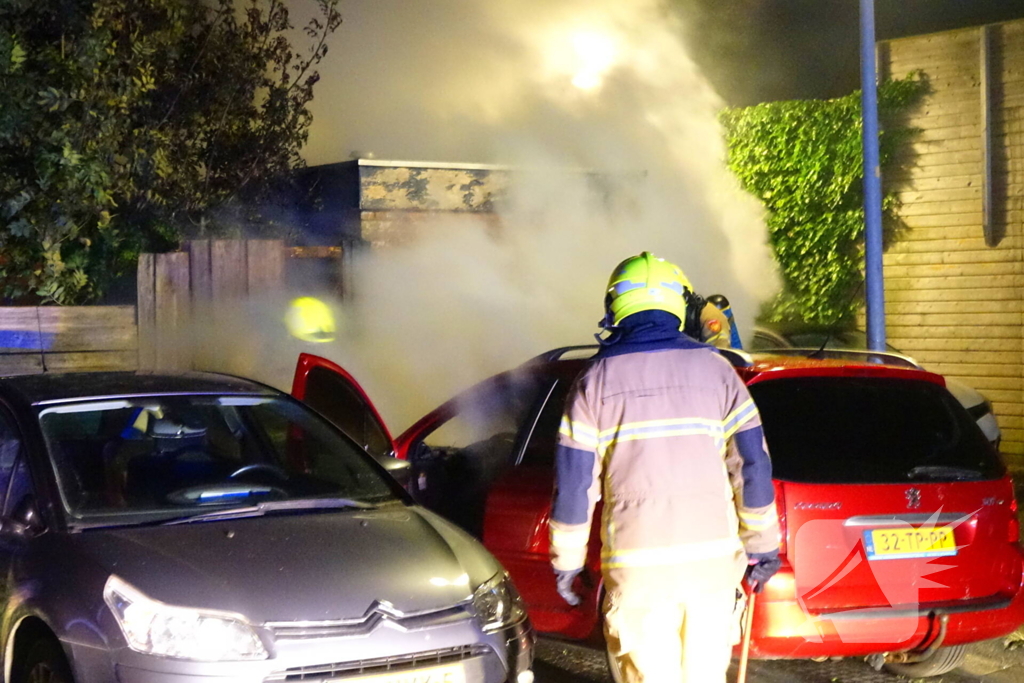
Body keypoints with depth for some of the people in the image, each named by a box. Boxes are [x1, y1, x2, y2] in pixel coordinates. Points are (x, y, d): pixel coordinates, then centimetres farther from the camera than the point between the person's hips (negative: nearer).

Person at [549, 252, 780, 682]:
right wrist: (763, 545, 12)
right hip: (712, 554, 2)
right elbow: (753, 467, 4)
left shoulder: (596, 380, 1)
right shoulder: (715, 369, 5)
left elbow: (574, 483, 0)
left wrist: (566, 561, 10)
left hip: (636, 563, -2)